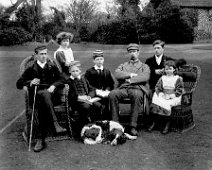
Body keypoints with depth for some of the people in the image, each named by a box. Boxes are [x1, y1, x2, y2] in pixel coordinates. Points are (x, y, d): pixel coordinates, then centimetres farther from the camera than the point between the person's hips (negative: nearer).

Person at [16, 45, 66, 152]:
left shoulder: (52, 67, 21)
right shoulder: (31, 69, 17)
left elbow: (61, 79, 11)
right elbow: (19, 84, 13)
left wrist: (53, 85, -10)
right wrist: (30, 82, -8)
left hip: (51, 95, 1)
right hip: (36, 95, -1)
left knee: (42, 105, -35)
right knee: (44, 94, -38)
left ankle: (41, 139, -38)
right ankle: (56, 124, -45)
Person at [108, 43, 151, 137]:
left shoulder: (144, 66, 21)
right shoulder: (123, 65, 28)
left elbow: (145, 77, -2)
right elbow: (117, 74, 6)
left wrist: (130, 80, -10)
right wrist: (130, 74, -4)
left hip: (137, 88, -2)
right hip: (123, 88, 2)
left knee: (137, 95, -39)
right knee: (112, 94, -30)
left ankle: (133, 126, -35)